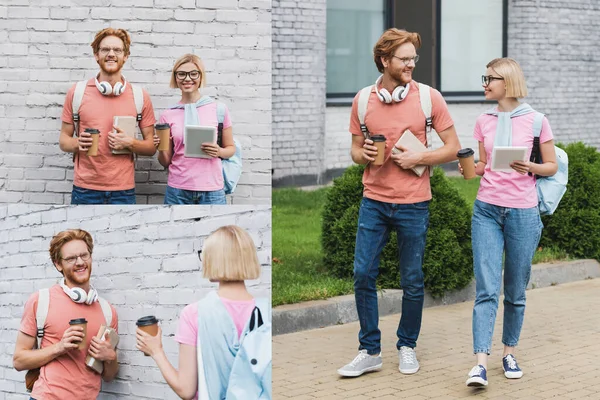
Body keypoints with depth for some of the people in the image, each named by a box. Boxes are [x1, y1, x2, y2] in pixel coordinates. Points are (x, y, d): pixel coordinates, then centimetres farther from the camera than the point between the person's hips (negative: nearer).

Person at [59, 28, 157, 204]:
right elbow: (64, 140, 9)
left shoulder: (140, 96, 3)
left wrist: (130, 143, -12)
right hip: (85, 189, 0)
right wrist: (78, 143, -12)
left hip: (123, 190, 0)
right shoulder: (77, 92, 3)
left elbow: (151, 147, 7)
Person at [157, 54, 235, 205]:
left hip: (212, 190, -1)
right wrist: (161, 148, -11)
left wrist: (219, 152, -11)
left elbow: (230, 148, 9)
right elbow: (166, 162, 9)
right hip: (178, 190, 1)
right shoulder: (168, 115, 5)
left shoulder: (218, 109, 1)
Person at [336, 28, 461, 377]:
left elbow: (453, 148, 0)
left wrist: (417, 158, -13)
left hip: (413, 204, -2)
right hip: (374, 201, 2)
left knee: (412, 281, 6)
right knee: (363, 274, 0)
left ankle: (407, 346, 23)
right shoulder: (363, 100, 3)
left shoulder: (429, 97, -4)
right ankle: (370, 351, 11)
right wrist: (363, 154, -9)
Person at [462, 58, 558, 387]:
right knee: (486, 289, -8)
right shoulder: (484, 122, 8)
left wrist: (530, 168, -16)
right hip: (487, 210, 2)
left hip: (523, 212, -2)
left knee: (516, 291, 7)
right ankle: (480, 363, -13)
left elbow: (552, 167, 3)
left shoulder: (535, 121, -3)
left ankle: (509, 353, 23)